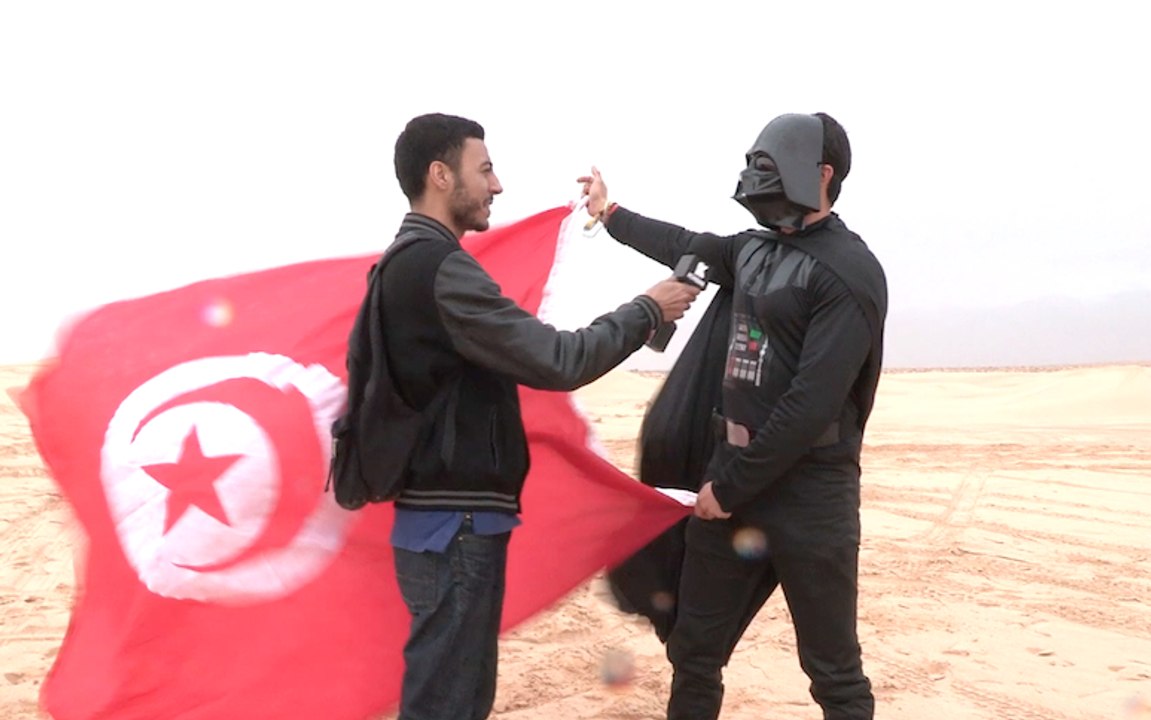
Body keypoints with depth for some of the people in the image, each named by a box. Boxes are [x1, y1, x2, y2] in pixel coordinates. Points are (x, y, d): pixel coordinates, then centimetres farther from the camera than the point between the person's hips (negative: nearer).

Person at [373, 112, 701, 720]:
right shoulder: (439, 267, -19)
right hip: (455, 522, -10)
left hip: (447, 513, 10)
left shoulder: (409, 261, 14)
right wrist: (646, 311, -7)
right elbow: (557, 362, -20)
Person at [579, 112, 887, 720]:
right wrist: (610, 213, 43)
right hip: (731, 476, 7)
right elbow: (686, 247, 33)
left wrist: (731, 485, -15)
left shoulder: (848, 272, -13)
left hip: (809, 494, -7)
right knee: (694, 652, 14)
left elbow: (813, 404, -19)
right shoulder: (753, 250, 12)